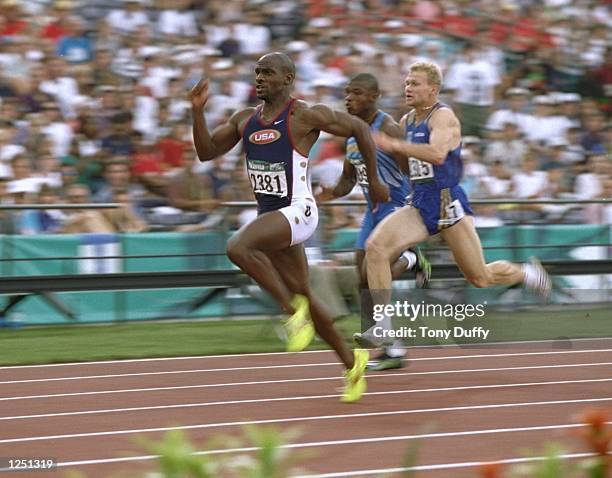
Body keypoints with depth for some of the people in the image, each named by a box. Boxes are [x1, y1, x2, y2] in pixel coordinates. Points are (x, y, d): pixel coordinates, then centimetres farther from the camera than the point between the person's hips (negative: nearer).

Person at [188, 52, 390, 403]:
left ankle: (293, 308, -15)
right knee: (304, 298, 12)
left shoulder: (305, 116, -10)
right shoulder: (245, 120, 10)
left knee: (238, 247, -31)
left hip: (297, 211, -8)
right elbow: (206, 152, 12)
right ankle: (352, 362, 28)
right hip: (270, 215, 8)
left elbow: (359, 128, -2)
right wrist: (198, 111, -3)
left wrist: (374, 182, 2)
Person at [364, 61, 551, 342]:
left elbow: (437, 154, -33)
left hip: (448, 204, -6)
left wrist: (395, 145, -38)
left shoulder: (443, 116, -12)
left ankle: (528, 274, 35)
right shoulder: (406, 122, 12)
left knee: (481, 278, 3)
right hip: (419, 207, 6)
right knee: (375, 247, -19)